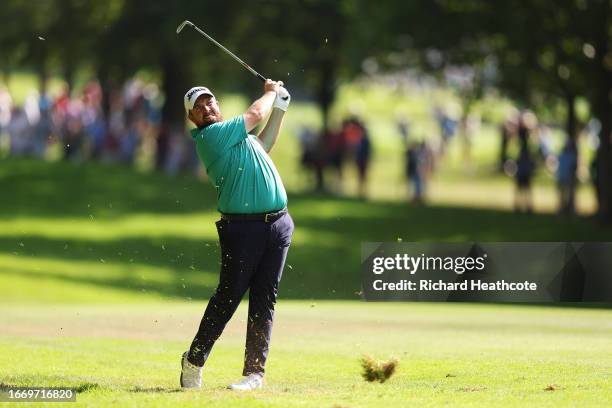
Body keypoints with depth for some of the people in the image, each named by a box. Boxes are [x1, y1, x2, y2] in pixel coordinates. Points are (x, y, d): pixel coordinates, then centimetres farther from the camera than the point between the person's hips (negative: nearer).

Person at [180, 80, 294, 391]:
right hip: (242, 227, -7)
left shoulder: (236, 136, 20)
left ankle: (254, 372, 3)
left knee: (264, 300, 2)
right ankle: (194, 362, 7)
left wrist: (280, 106, 29)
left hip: (278, 225, 7)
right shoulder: (211, 135, -7)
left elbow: (263, 144, 36)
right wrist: (270, 93, 16)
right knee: (227, 297, -6)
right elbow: (255, 115, -4)